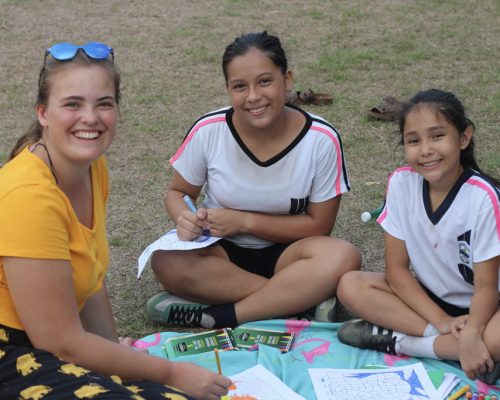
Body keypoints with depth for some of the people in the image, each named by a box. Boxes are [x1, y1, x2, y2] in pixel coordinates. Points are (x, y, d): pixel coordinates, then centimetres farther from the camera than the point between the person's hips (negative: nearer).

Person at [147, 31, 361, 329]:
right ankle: (306, 299, -25)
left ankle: (219, 315, -26)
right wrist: (185, 218, -21)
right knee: (167, 262, -31)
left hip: (283, 253, -1)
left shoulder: (322, 139, -14)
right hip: (221, 251, 1)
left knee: (343, 257, -32)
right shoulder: (209, 131, -11)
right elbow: (177, 192, 4)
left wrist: (244, 221, -19)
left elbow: (319, 226, -9)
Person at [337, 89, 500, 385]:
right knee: (350, 286, -18)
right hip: (425, 298, 4)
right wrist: (441, 321, -18)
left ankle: (400, 341, -19)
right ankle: (445, 339, -20)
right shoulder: (401, 183, -12)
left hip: (474, 307, -4)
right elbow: (396, 268, -6)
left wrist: (471, 333, -37)